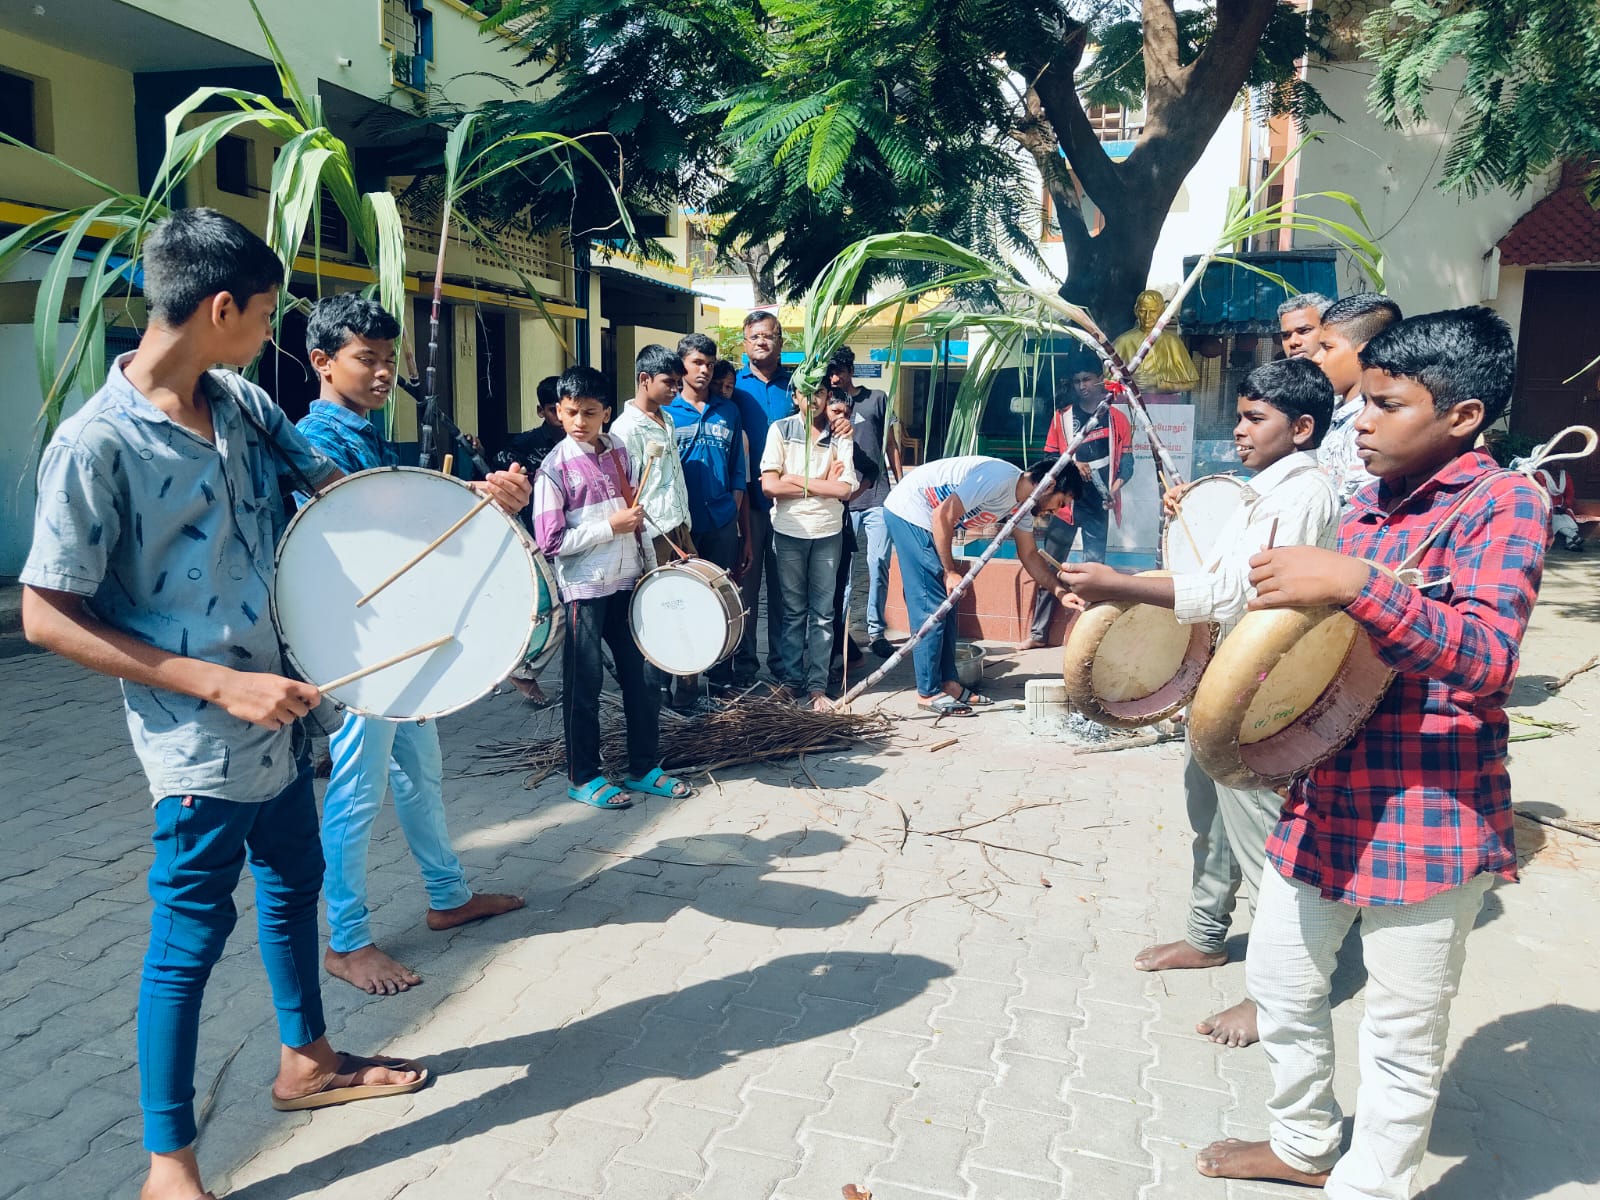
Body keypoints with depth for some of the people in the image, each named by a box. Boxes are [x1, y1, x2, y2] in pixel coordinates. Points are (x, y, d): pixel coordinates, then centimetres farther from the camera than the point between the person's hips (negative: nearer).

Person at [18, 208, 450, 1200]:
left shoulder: (239, 402, 1)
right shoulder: (97, 444, -20)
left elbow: (332, 481, 12)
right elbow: (48, 617, -18)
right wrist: (221, 684, -22)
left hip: (277, 711, 8)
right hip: (202, 745, -8)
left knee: (294, 886, 22)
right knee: (192, 937, 5)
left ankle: (307, 1060, 45)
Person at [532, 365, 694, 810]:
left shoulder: (621, 454, 6)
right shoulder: (555, 468, -11)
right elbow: (550, 541, -15)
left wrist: (653, 569, 12)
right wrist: (610, 527, -17)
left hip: (628, 583, 6)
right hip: (585, 589, -5)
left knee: (643, 677, 11)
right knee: (584, 684, 5)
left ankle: (644, 768, 26)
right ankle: (583, 778, 20)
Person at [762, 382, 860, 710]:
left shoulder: (840, 437, 2)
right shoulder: (780, 430, 0)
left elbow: (843, 489, -10)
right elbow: (769, 485, -11)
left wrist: (794, 479, -10)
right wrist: (822, 484, -9)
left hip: (828, 533, 1)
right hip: (789, 532, -1)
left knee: (823, 612, 5)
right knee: (793, 610, 7)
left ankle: (817, 685, 10)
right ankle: (790, 679, 17)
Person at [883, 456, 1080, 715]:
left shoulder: (1021, 506, 6)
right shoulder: (1000, 479, -24)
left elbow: (1029, 555, 15)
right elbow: (943, 515, -26)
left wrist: (1060, 592, 5)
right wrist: (950, 571, -18)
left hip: (925, 519, 10)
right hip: (909, 511, -10)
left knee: (946, 605, 9)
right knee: (931, 606, -9)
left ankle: (947, 683, 16)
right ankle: (928, 692, -2)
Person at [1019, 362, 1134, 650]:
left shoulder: (1117, 419, 5)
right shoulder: (1062, 417, 7)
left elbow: (1126, 462, 3)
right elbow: (1049, 458, 7)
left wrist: (1114, 489, -15)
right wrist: (1072, 464, -13)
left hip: (1098, 505, -1)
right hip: (1065, 501, 1)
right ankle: (1038, 632, 8)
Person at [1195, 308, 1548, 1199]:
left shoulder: (1502, 502, -12)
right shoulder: (1369, 504, 10)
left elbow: (1487, 658, -27)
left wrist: (1353, 583, -35)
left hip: (1430, 823, -8)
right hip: (1328, 803, 8)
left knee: (1403, 1039, 8)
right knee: (1280, 982, 21)